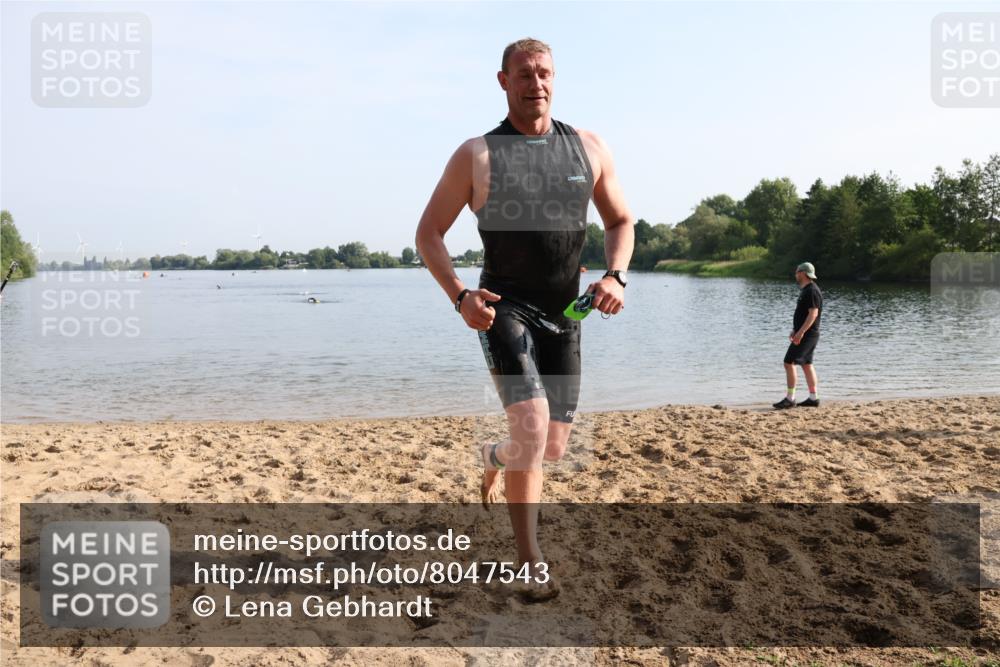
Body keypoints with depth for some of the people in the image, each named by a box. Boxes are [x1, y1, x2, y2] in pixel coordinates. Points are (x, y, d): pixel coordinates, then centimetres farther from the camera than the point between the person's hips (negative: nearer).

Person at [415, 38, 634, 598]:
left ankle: (496, 457, 44)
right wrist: (460, 296, -16)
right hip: (504, 308, -4)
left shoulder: (590, 149, 6)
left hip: (564, 315, 4)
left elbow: (621, 222, 14)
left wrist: (616, 277, -6)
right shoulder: (477, 155, -2)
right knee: (532, 423, -21)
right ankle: (530, 561, -3)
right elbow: (428, 233, 0)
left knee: (553, 446, 8)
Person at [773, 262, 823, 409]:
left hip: (807, 335, -11)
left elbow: (813, 314, -23)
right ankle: (813, 398, 17)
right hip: (805, 334, 11)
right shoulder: (806, 290, 15)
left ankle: (790, 398, -8)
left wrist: (800, 333, -27)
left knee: (789, 362, -11)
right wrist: (795, 330, 21)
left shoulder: (812, 291, -17)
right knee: (807, 364, 13)